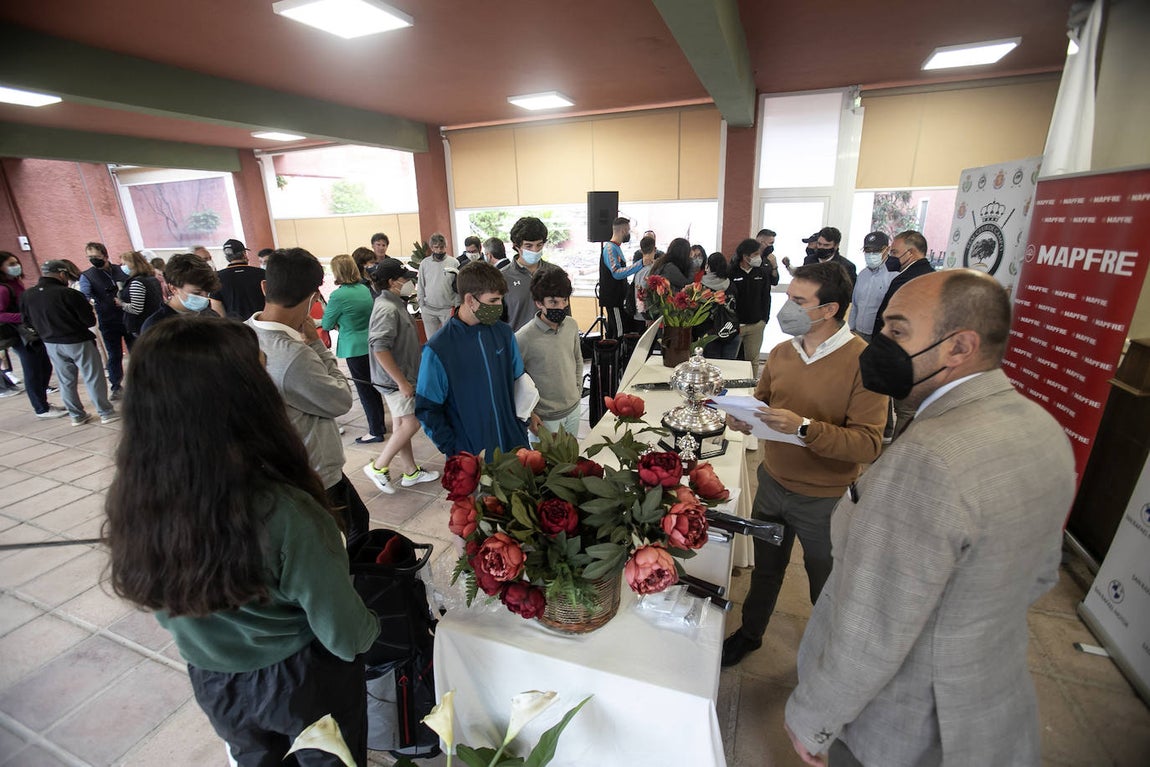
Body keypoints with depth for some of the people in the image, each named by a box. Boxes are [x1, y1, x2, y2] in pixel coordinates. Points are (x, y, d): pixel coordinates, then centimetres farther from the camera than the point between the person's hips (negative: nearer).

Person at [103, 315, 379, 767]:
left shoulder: (132, 502, -22)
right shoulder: (284, 515, -38)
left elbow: (165, 613, -2)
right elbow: (347, 637, -24)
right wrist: (370, 630, -2)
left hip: (213, 685, 4)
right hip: (305, 681, -3)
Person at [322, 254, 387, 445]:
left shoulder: (338, 295, -17)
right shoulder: (365, 289, 4)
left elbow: (327, 325, -7)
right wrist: (341, 324, 8)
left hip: (355, 349, -7)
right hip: (372, 345, 7)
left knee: (364, 390, 3)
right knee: (373, 386, 17)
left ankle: (375, 431, 11)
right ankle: (380, 424, 28)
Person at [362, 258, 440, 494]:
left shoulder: (396, 304, 9)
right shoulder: (387, 309, -21)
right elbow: (380, 349, -27)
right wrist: (402, 382, -24)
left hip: (402, 376, 10)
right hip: (395, 379, -10)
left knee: (401, 424, 15)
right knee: (411, 423, -4)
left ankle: (411, 472, 26)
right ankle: (378, 467, 10)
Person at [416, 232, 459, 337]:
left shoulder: (454, 263, -3)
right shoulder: (424, 263, 4)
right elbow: (420, 286, 9)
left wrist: (456, 306, -5)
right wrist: (421, 305, 6)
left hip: (448, 309, -2)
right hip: (428, 309, 3)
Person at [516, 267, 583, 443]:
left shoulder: (571, 325, -3)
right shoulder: (523, 338, -23)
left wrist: (577, 391, 10)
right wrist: (528, 415, -13)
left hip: (573, 411, 6)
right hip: (544, 419, -6)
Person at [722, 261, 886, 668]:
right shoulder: (782, 352, -3)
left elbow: (868, 443, -25)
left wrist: (804, 428, -36)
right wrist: (742, 417, -11)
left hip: (823, 500, -4)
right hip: (772, 483, 5)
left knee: (826, 587, 20)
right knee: (765, 568, 26)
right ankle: (750, 633, 50)